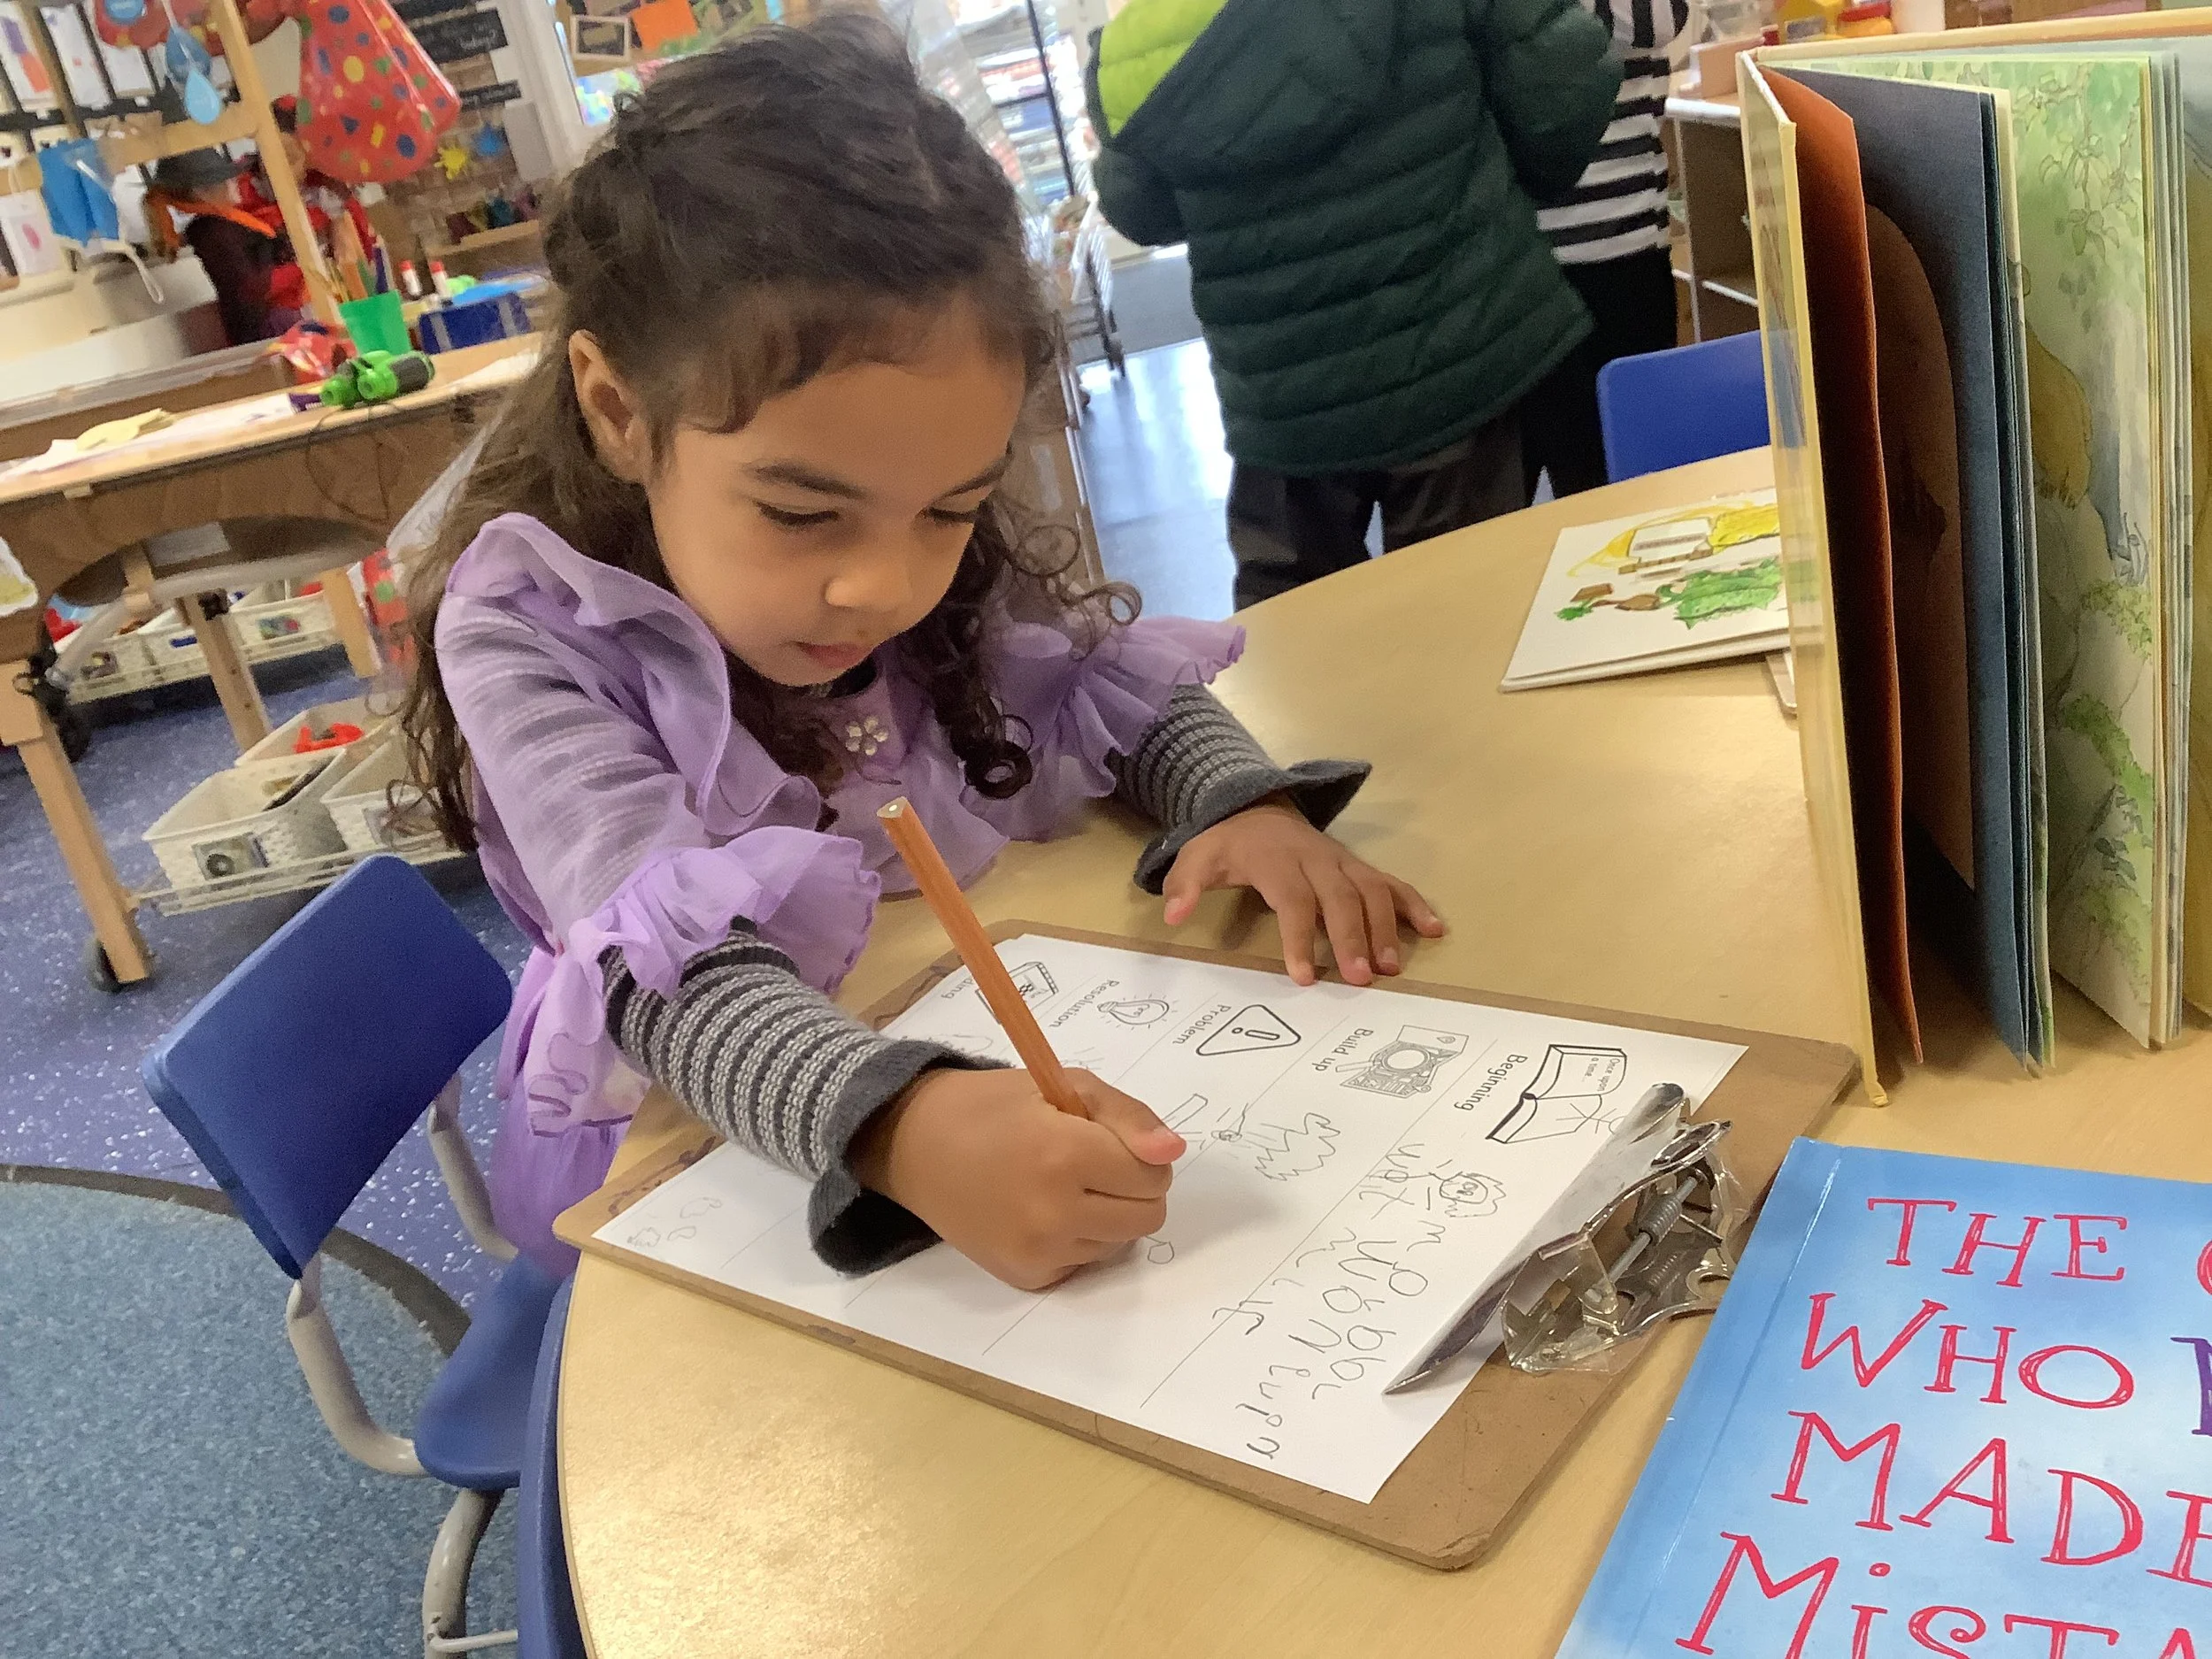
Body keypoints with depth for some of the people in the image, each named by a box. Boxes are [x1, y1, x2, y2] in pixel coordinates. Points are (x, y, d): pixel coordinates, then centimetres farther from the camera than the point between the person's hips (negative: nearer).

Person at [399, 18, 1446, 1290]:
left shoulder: (941, 561, -6)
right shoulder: (531, 636, -19)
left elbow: (1125, 694, 7)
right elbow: (671, 969, -30)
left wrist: (1246, 801, -13)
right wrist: (899, 1127, -47)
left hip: (1010, 1064, 4)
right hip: (707, 1154, -3)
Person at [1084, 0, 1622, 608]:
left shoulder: (1128, 53, -5)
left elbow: (1138, 214, 9)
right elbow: (1566, 91, -7)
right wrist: (1495, 195, 13)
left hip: (1280, 402, 2)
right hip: (1455, 353, -1)